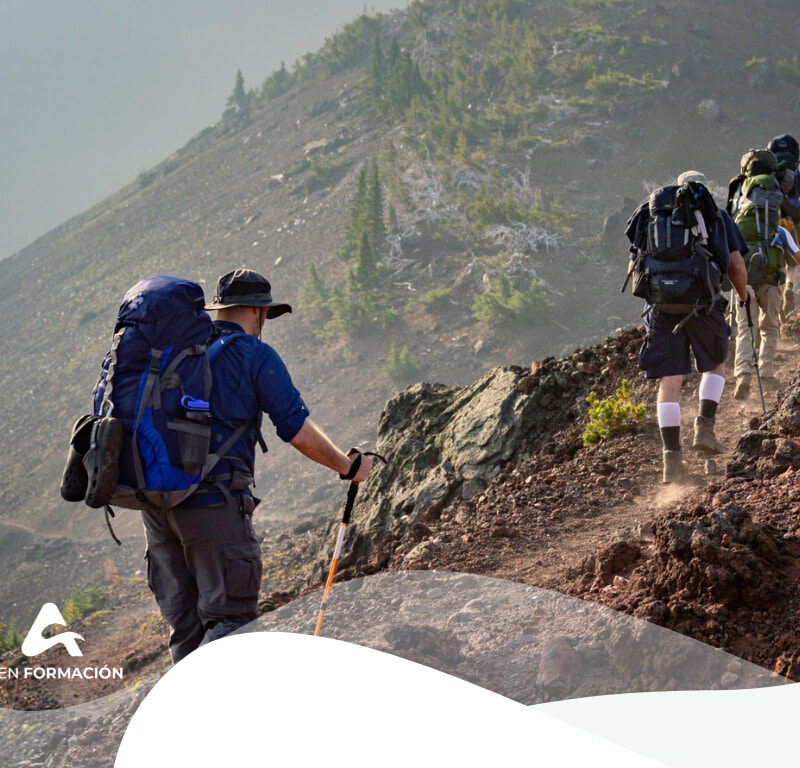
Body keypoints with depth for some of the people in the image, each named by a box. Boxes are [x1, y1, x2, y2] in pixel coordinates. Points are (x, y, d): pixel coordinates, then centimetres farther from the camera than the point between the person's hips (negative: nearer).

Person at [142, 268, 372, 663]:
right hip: (214, 500, -6)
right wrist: (348, 467, 9)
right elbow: (298, 431, -5)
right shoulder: (256, 355, -2)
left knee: (184, 622, 13)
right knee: (230, 615, -3)